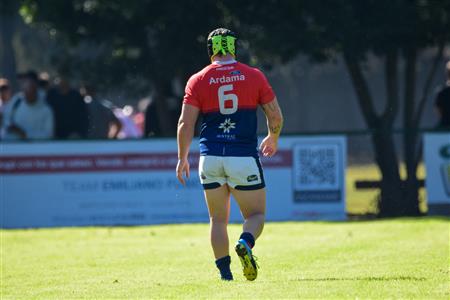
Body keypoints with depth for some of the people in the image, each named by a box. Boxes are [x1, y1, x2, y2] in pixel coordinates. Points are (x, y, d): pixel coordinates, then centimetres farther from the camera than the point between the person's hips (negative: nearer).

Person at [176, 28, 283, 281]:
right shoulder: (254, 76, 3)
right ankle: (245, 244, -23)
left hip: (210, 158, 1)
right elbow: (276, 116, 5)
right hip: (244, 157, -1)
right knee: (256, 214, 8)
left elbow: (186, 123, -2)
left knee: (218, 218, 14)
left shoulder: (198, 80, 3)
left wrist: (183, 158, 8)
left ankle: (225, 273, 5)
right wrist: (273, 139, 25)